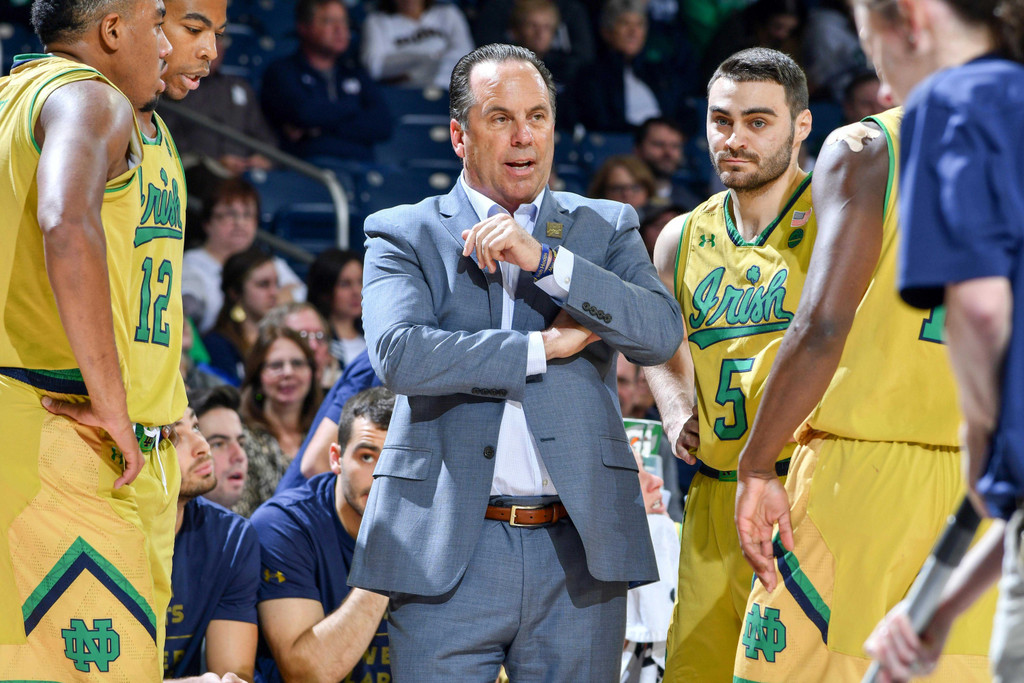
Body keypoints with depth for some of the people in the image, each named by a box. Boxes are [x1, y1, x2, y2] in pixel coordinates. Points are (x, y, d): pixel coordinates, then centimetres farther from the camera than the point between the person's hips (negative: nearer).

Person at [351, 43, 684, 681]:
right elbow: (398, 354, -10)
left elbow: (662, 333, -3)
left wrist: (543, 258, -11)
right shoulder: (403, 234, 7)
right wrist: (544, 346, -8)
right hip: (449, 554, -2)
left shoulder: (605, 228, 14)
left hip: (580, 554, 2)